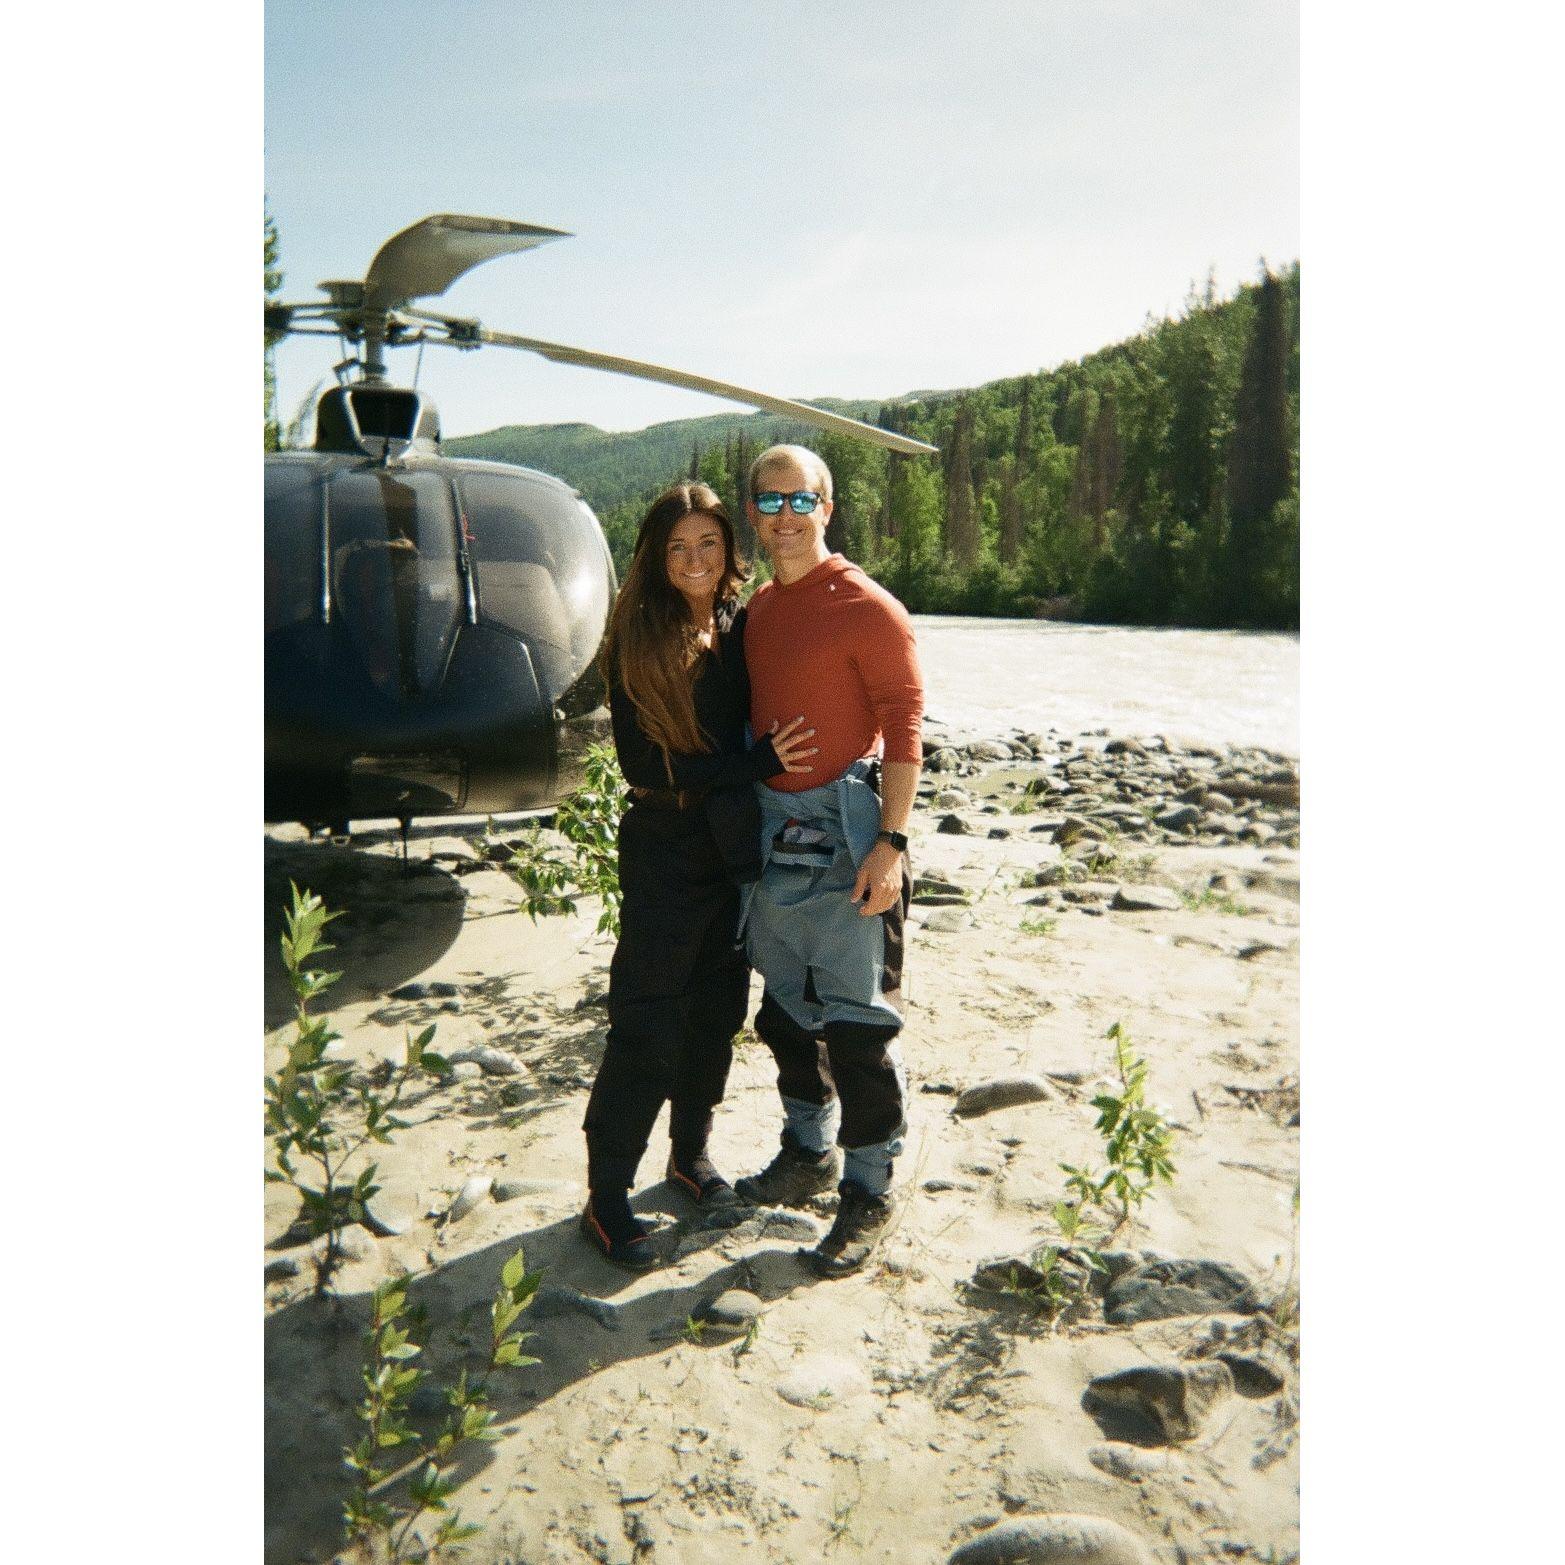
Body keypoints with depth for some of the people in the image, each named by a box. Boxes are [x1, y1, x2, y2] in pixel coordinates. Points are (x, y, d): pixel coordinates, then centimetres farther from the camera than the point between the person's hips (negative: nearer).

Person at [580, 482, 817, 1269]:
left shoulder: (746, 628, 2)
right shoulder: (638, 642, -10)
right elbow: (642, 766, -16)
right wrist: (756, 762, -20)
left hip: (734, 850, 5)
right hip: (664, 857, -4)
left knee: (717, 1011, 15)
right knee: (646, 1027, 0)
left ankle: (691, 1150, 36)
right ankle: (606, 1197, 14)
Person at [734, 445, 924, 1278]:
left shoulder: (867, 607, -10)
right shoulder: (756, 610, 12)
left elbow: (903, 724, -13)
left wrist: (890, 842, -19)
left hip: (843, 829, -7)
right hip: (770, 826, 8)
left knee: (857, 1021, -1)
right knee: (785, 1007, 18)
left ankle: (867, 1193, 14)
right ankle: (808, 1152, 36)